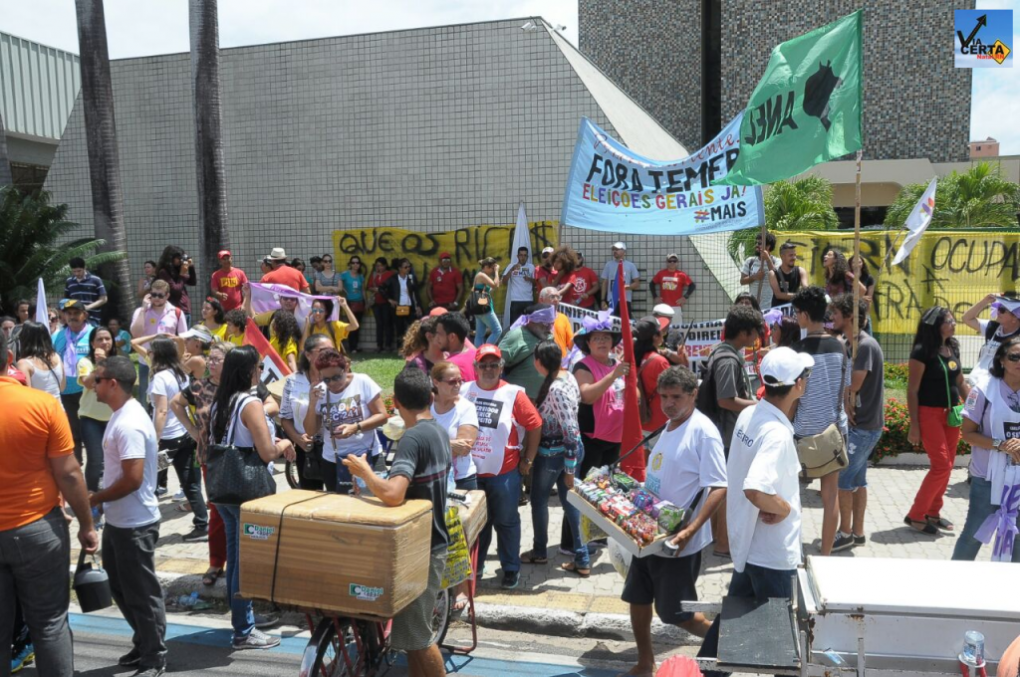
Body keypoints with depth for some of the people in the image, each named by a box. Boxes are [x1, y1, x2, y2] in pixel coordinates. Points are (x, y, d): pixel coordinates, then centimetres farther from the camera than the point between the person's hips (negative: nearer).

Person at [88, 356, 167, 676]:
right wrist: (102, 500, 12)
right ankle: (143, 644, 37)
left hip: (135, 524, -10)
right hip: (118, 520, 10)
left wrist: (94, 499, -15)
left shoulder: (129, 425, -24)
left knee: (141, 592, 4)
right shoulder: (120, 415, 8)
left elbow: (132, 479, -27)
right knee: (121, 587, 21)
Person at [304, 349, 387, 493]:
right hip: (332, 460, 3)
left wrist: (356, 427, -24)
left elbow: (382, 415, -10)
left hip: (366, 456, -3)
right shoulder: (318, 392, 0)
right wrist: (312, 404, -12)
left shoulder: (363, 382, -9)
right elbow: (311, 431, 3)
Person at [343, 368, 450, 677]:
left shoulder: (413, 437, -23)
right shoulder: (439, 431, 7)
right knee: (412, 631, 20)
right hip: (431, 540, 9)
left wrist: (363, 470, -18)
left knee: (415, 636, 3)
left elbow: (393, 494, -36)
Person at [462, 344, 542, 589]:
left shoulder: (514, 394, -8)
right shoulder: (464, 391, 1)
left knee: (505, 521, 8)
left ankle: (511, 569, 21)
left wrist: (527, 460, -2)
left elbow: (535, 426, -3)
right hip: (470, 471, 3)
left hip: (504, 473, -3)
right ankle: (474, 566, 31)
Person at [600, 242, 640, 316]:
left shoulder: (630, 266, 2)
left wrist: (627, 287, -15)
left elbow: (637, 284, 5)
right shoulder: (608, 265, 7)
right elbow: (604, 284, 9)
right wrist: (603, 300, 3)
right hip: (611, 301, 2)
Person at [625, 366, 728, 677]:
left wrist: (690, 530, -31)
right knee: (637, 598, 16)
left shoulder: (703, 432, -18)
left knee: (674, 613, 3)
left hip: (678, 540, -8)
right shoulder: (668, 427, 8)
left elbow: (718, 488, -23)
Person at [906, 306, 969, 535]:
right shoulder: (922, 351, -13)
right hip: (929, 414, -7)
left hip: (951, 414, 7)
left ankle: (933, 513, 23)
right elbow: (912, 391, -13)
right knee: (941, 465, -8)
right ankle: (915, 515, 4)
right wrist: (914, 426, -15)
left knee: (946, 465, 10)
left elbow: (960, 383, 18)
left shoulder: (953, 348, 8)